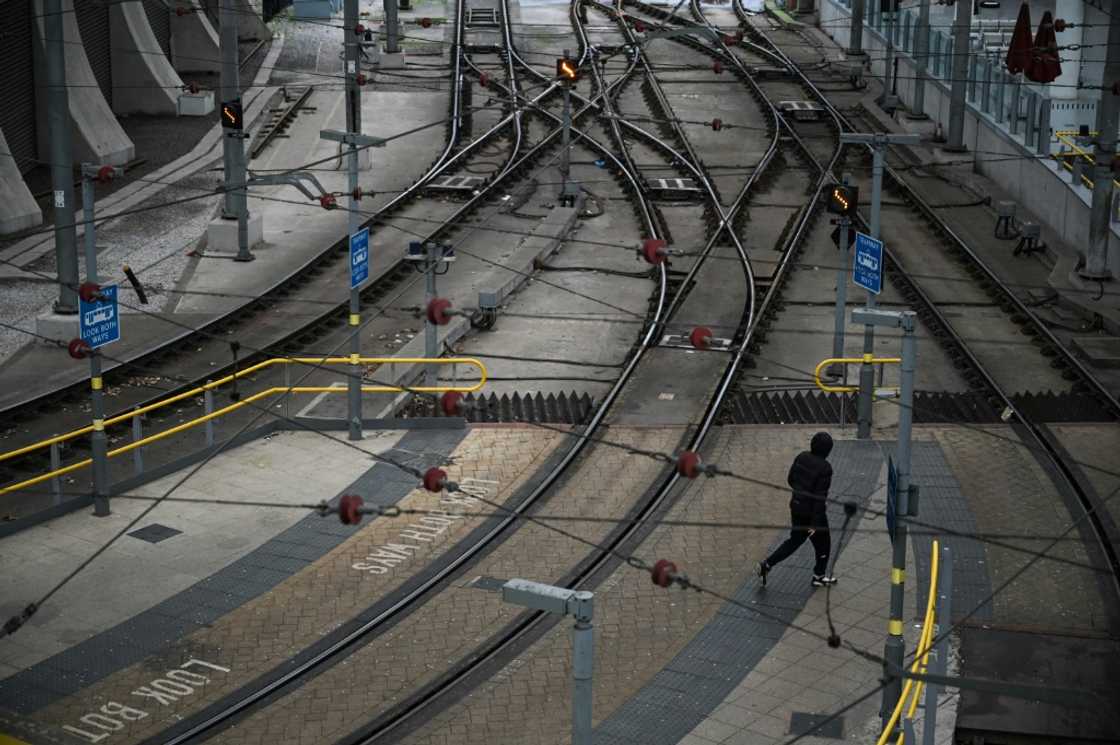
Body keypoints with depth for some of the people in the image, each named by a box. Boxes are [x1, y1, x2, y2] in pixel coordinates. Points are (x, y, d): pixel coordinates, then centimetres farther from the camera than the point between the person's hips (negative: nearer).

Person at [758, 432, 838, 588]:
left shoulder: (801, 457, -4)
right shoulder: (825, 468, -23)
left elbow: (791, 480, 6)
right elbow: (820, 496, -22)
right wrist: (815, 523, -19)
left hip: (796, 506, 7)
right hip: (813, 512, -7)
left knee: (795, 540, 21)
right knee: (823, 544, 16)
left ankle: (767, 563, 12)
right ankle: (819, 576, 30)